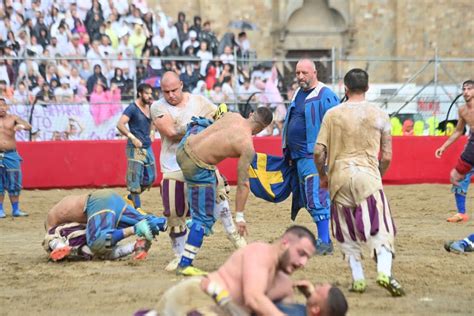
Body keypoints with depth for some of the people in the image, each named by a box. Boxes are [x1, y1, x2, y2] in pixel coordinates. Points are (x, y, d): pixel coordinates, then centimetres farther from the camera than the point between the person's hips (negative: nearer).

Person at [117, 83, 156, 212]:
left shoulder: (150, 108, 13)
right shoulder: (132, 108, -9)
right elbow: (120, 124, -18)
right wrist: (132, 138, -21)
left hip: (148, 147, 8)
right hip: (136, 148, -8)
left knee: (150, 178, 12)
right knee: (135, 178, -5)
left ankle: (131, 197, 29)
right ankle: (137, 207, -1)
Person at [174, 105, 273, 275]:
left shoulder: (233, 116, 1)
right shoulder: (248, 147, -16)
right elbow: (243, 184, -12)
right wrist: (239, 216, -6)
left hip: (183, 148, 7)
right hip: (197, 168, -6)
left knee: (202, 123, 37)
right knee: (204, 219, 3)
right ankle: (184, 265, 3)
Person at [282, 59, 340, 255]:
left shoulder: (325, 96, -11)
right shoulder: (298, 94, 17)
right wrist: (288, 152, 23)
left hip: (315, 156, -9)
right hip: (299, 156, 9)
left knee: (316, 199, -12)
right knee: (309, 201, 12)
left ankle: (324, 242, -8)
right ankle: (325, 241, 20)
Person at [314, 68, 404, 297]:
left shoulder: (332, 114, 3)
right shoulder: (379, 115, 3)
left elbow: (319, 151, 0)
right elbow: (387, 156, 3)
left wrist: (322, 176, 16)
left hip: (339, 177, 1)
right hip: (368, 176, -1)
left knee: (347, 230, 13)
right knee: (379, 227, -1)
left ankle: (358, 279, 9)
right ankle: (384, 272, -21)